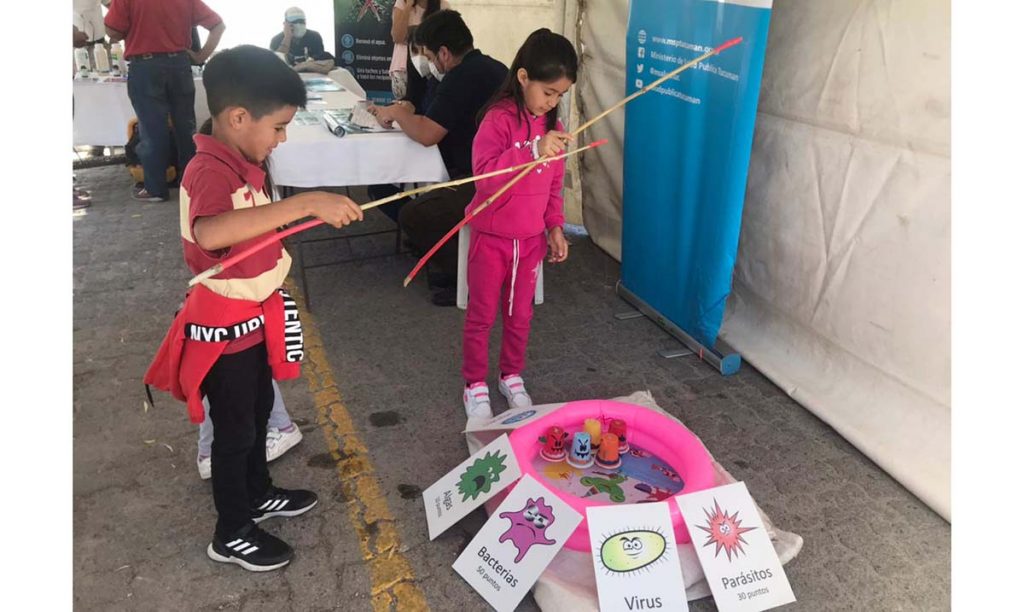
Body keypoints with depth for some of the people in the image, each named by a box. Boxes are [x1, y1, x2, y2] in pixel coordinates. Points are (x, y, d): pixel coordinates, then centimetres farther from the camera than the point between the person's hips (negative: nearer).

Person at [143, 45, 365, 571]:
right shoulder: (210, 171, -29)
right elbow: (210, 232, -51)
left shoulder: (238, 162, 3)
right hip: (226, 328, -9)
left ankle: (257, 494, 46)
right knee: (235, 430, 7)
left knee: (258, 410, 24)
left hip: (252, 318, 9)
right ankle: (232, 534, 27)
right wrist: (305, 203, -53)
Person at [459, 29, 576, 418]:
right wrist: (533, 151, -40)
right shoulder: (499, 120, -18)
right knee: (482, 316, 9)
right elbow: (485, 176, -32)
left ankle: (512, 377, 35)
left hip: (531, 239, 5)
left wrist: (555, 227, 7)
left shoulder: (551, 125, 3)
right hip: (492, 238, -5)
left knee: (520, 314, 16)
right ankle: (475, 386, 24)